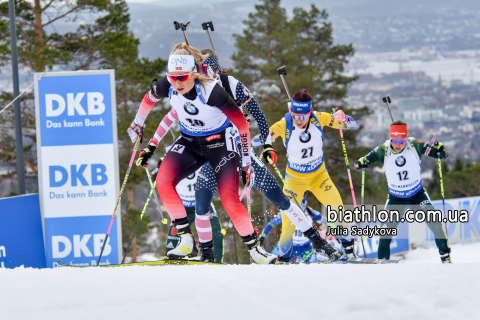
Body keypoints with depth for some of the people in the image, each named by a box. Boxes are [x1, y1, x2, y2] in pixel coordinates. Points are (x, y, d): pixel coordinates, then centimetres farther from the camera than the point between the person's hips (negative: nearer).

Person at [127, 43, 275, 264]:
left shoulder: (211, 91, -31)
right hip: (189, 142, 4)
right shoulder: (167, 87, -19)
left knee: (229, 200, -14)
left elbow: (242, 124, -20)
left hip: (220, 142, -4)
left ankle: (254, 248, 4)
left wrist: (247, 162, -17)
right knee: (163, 181, -19)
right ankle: (185, 238, -11)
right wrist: (137, 124, 22)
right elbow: (149, 99, 7)